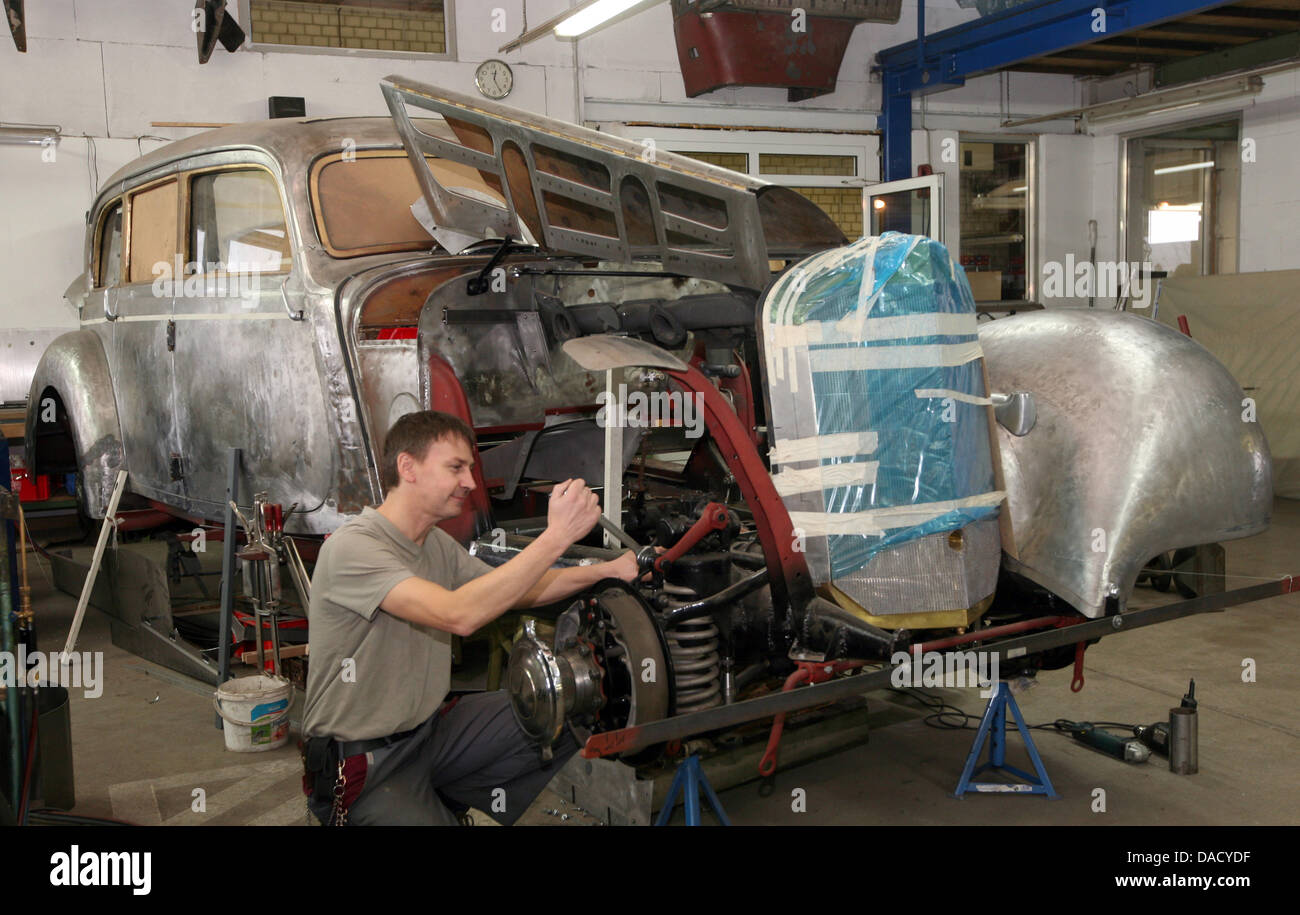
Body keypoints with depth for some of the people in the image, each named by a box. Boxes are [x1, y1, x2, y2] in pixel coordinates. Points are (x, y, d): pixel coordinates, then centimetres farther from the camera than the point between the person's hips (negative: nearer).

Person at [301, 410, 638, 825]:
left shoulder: (438, 545, 7)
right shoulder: (353, 547, -22)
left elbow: (520, 590, 14)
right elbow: (459, 615, -33)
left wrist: (608, 569, -2)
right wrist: (557, 536, -33)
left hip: (430, 730, 8)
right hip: (363, 764, -8)